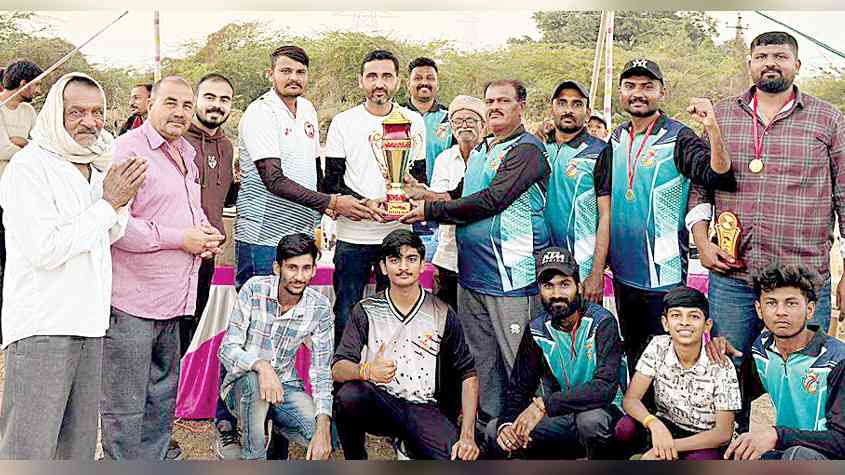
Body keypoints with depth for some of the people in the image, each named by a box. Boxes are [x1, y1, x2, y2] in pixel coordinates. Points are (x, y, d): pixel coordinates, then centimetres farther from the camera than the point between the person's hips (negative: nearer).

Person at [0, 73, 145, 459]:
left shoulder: (92, 171, 15)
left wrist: (122, 200, 0)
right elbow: (45, 250, -19)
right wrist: (108, 204, -14)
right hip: (41, 326, -8)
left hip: (88, 325, 8)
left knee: (80, 446, 15)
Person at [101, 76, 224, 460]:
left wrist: (204, 231, 8)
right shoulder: (128, 149, -13)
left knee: (163, 398, 21)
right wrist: (179, 238, -18)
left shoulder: (186, 153, 16)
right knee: (125, 409, 0)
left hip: (171, 299, 9)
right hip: (132, 302, -9)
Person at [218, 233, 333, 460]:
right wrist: (261, 365, -41)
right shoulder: (254, 289, -16)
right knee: (254, 381, -38)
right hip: (242, 383, -2)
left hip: (286, 386, 2)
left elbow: (321, 372, -9)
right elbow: (228, 349, -18)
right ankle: (254, 458, -16)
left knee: (327, 439, -22)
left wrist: (323, 428, -23)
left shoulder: (320, 308, -10)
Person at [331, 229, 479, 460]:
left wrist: (467, 435, -6)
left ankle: (411, 446, 5)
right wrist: (366, 370, -29)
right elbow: (337, 369, -5)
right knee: (349, 394, -34)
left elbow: (467, 374, 5)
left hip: (423, 410, 0)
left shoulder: (442, 314, 4)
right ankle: (355, 465, -6)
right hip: (377, 404, 1)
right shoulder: (366, 310, 3)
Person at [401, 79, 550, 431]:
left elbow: (490, 201, -18)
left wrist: (429, 211, -13)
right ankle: (487, 425, 26)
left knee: (520, 361, -2)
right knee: (480, 359, 15)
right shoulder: (480, 151, 18)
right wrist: (422, 193, 4)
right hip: (470, 274, 8)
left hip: (511, 275, -8)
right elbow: (461, 198, 22)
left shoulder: (527, 149, -9)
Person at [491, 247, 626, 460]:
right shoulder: (537, 330, -1)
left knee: (591, 418, -39)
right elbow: (519, 387, 1)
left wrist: (543, 404, -33)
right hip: (560, 418, 5)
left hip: (605, 412, -5)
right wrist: (506, 423, -21)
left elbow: (605, 388, -27)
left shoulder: (601, 322, -15)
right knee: (496, 430, -12)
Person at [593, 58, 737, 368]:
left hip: (663, 271, -6)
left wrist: (712, 128, -39)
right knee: (631, 350, 20)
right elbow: (603, 194, 17)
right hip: (622, 270, 6)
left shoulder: (678, 138, -11)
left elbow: (720, 178, -27)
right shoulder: (617, 139, 7)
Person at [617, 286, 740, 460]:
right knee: (625, 428, -26)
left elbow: (723, 432, -17)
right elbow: (630, 399, -13)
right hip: (666, 427, 3)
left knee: (698, 459, -36)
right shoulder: (658, 347, -11)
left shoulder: (722, 367, -18)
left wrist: (672, 445, -28)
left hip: (707, 441, -3)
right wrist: (654, 424, -35)